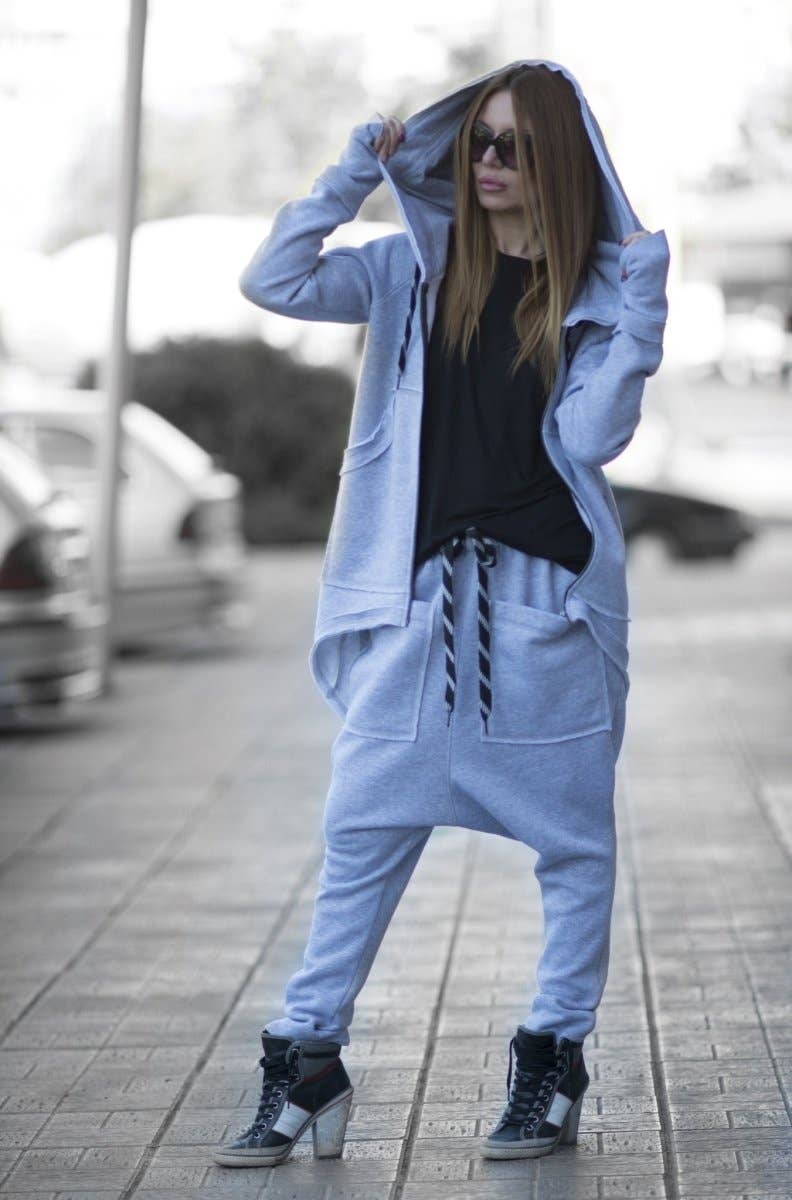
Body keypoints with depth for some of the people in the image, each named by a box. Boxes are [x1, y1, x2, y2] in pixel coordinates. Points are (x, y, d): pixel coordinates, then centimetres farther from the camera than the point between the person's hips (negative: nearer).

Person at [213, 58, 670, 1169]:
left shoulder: (599, 291, 3)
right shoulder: (416, 270, 8)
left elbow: (592, 437, -8)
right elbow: (274, 282, -1)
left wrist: (643, 312, -14)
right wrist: (352, 174, -3)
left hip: (550, 597, -2)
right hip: (420, 592, 2)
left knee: (572, 839, 6)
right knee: (364, 835, 3)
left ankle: (554, 1064, 18)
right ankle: (308, 1067, 9)